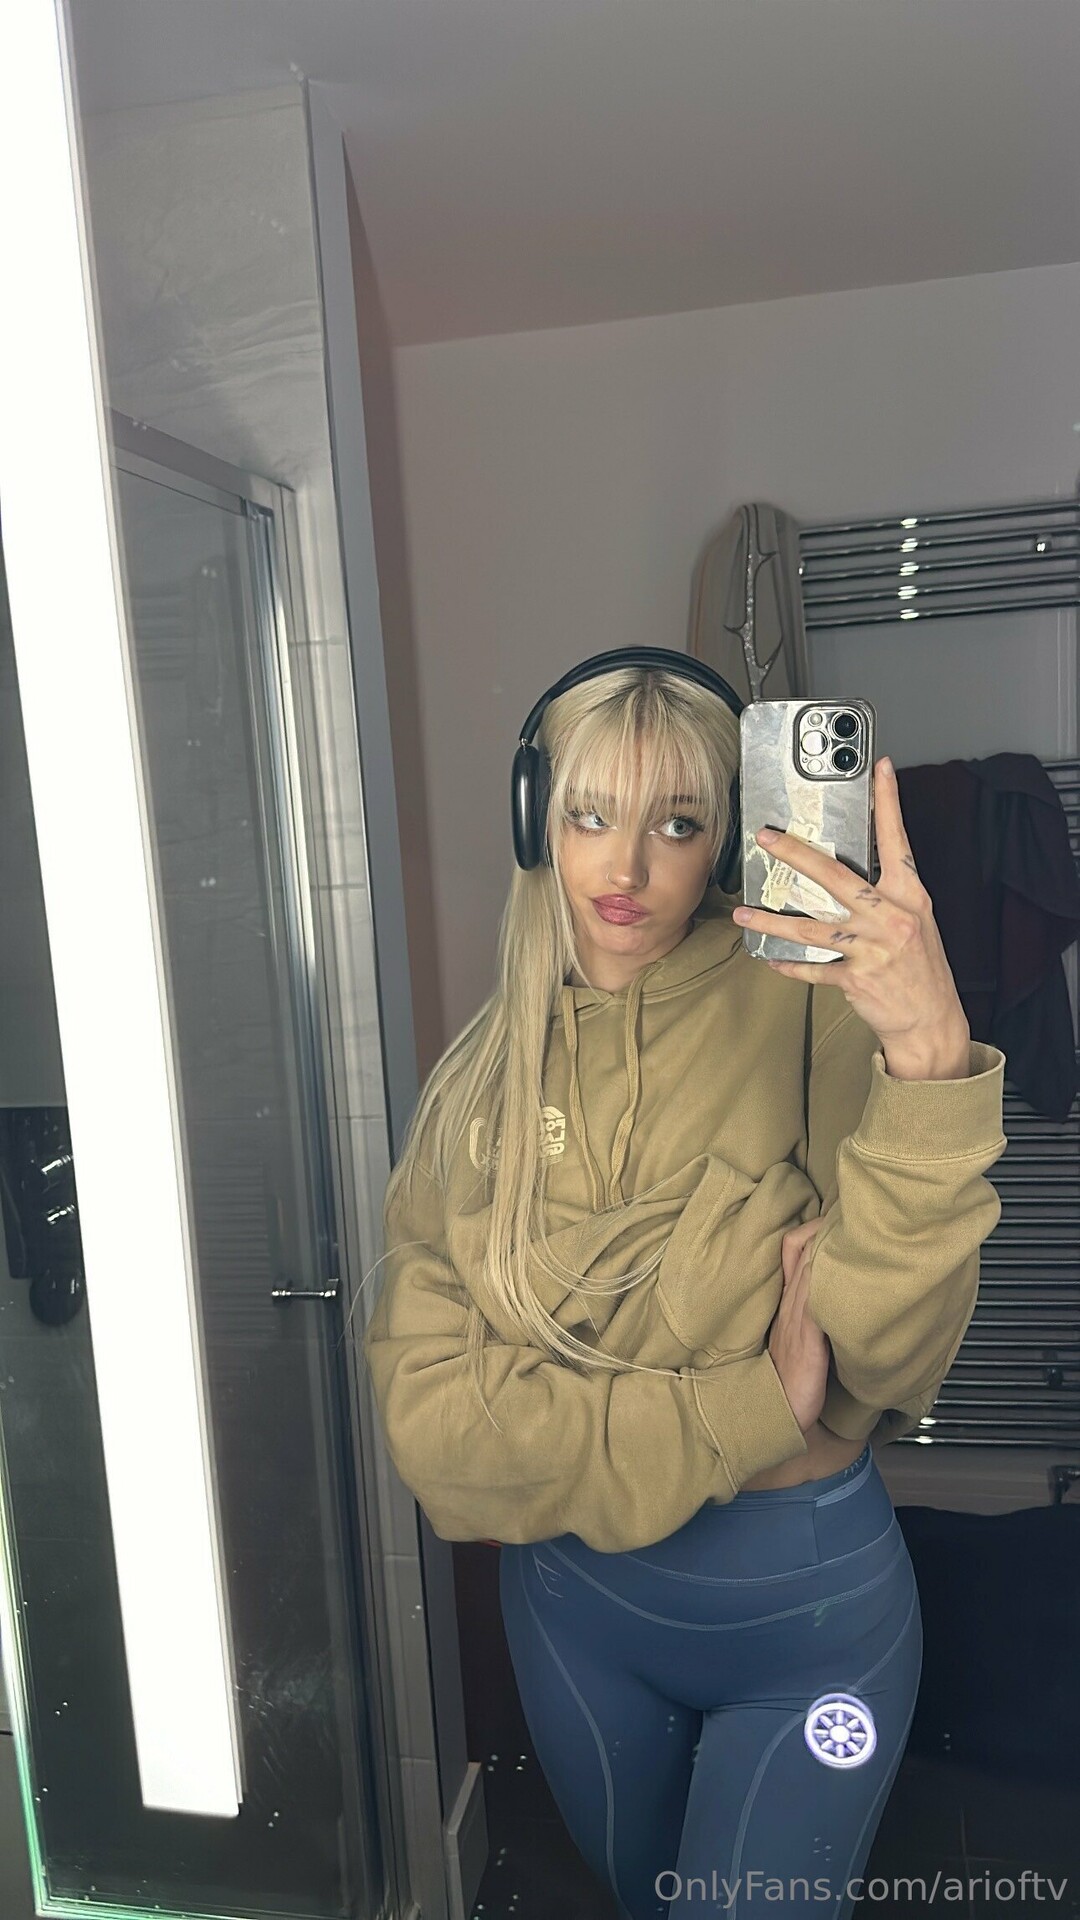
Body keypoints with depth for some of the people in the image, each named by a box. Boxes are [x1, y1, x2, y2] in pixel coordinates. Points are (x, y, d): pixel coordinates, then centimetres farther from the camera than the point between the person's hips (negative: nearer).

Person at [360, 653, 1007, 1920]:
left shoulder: (806, 1015, -18)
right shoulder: (486, 1079, -9)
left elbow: (892, 1347, -27)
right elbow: (426, 1408, -15)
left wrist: (929, 1058, -43)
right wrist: (749, 1412, -25)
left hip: (806, 1597, -3)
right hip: (569, 1590, 4)